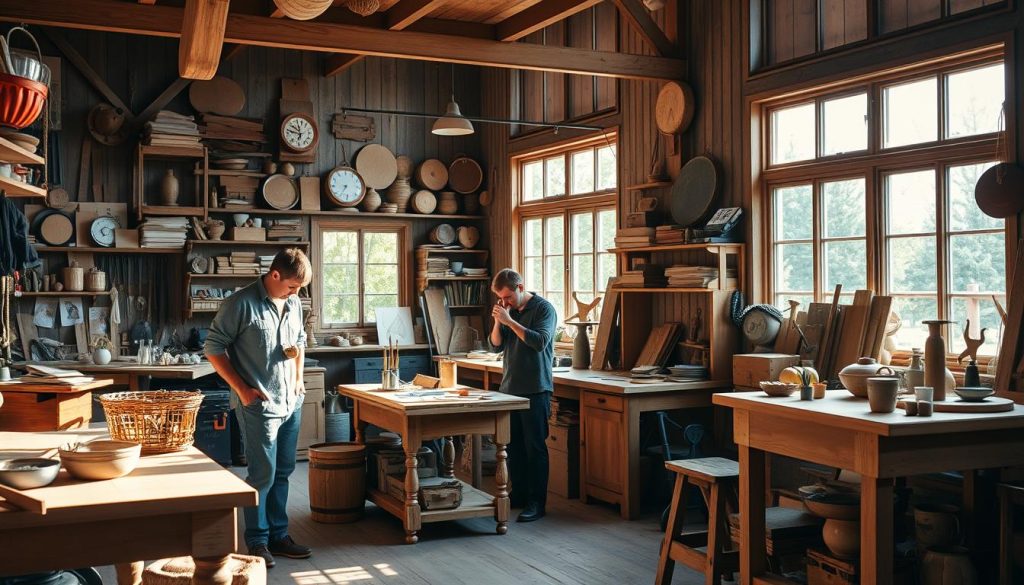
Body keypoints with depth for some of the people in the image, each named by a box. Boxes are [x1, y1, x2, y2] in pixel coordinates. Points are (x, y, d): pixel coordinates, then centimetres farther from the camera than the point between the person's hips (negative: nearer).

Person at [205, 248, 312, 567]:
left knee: (283, 471, 13)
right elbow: (214, 348, -10)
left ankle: (278, 535, 23)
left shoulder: (294, 303, 7)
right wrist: (241, 389, -12)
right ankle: (257, 541, 12)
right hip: (259, 403, -6)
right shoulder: (241, 304, -13)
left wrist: (298, 378, 12)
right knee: (263, 474, -2)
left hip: (292, 402, 7)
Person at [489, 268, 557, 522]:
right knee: (513, 445, 10)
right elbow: (497, 345, 11)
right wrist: (498, 322, -6)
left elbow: (540, 342, -19)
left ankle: (536, 503, 0)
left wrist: (510, 321, -21)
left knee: (535, 447, -4)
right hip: (510, 388, 7)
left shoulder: (543, 308, -7)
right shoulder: (509, 310, 11)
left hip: (535, 390, -6)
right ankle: (519, 494, 22)